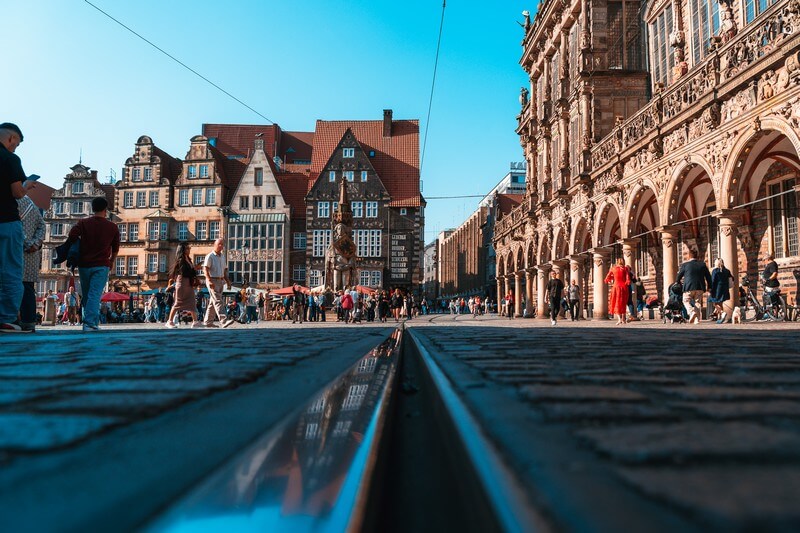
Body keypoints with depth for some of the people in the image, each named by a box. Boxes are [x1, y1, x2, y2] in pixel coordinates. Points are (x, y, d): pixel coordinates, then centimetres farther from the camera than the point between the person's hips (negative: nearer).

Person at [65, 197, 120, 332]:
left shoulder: (83, 223, 3)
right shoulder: (113, 227, 3)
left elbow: (70, 239, -10)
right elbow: (115, 249, 10)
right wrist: (110, 263, 25)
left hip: (84, 265, 2)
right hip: (101, 266, -2)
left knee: (86, 295, 15)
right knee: (95, 295, -7)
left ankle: (89, 321, 20)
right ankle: (90, 323, -17)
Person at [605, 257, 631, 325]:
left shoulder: (613, 268, 5)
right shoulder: (625, 269, 2)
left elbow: (607, 279, 8)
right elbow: (628, 281, -8)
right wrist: (625, 283, 11)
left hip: (616, 287, 0)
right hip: (624, 288, 0)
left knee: (616, 303, 3)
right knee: (623, 304, 14)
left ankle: (619, 319, -16)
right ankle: (623, 319, 17)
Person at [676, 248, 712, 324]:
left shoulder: (685, 265, -3)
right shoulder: (702, 264, 7)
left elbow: (679, 276, 7)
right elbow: (708, 277, 9)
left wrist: (678, 283, 26)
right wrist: (709, 287, 19)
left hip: (689, 287, -3)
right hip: (700, 288, 4)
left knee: (686, 301, 11)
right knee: (697, 303, 10)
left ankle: (692, 312, -16)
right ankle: (697, 320, 5)